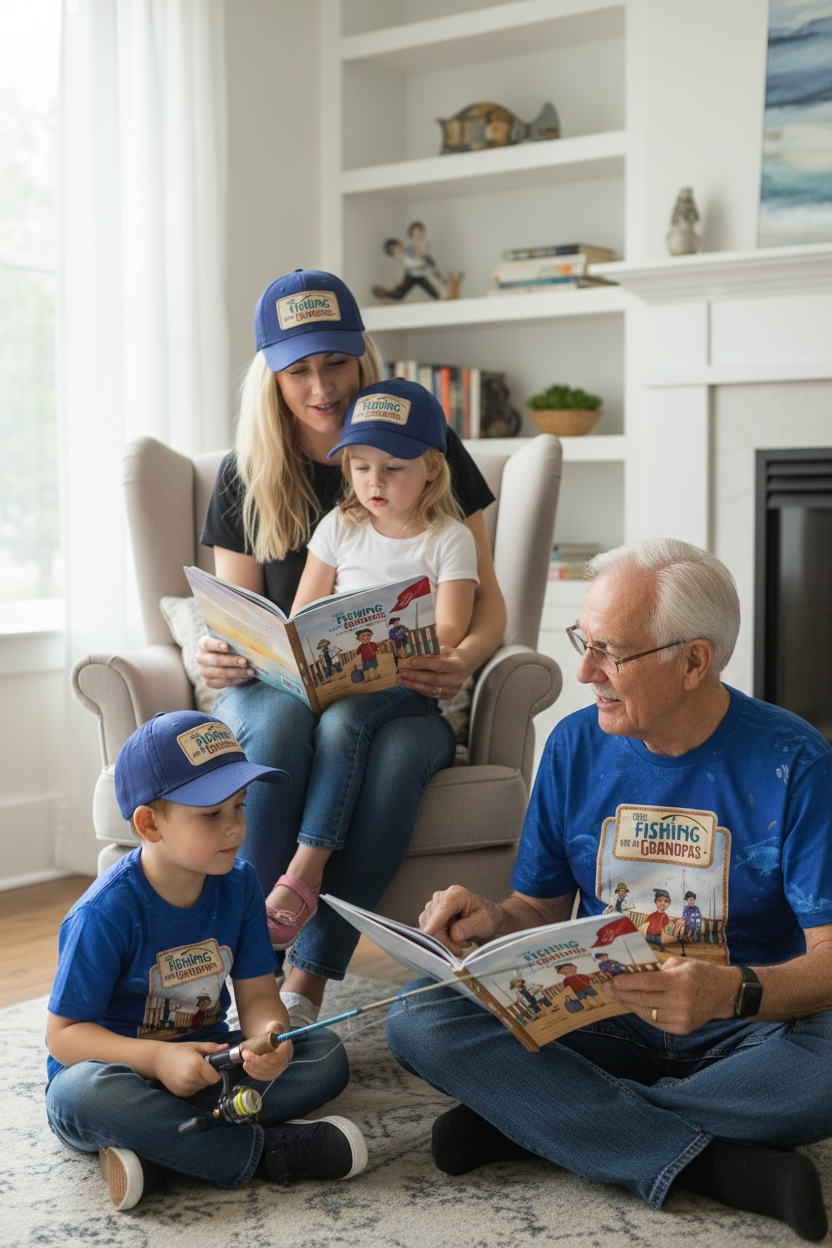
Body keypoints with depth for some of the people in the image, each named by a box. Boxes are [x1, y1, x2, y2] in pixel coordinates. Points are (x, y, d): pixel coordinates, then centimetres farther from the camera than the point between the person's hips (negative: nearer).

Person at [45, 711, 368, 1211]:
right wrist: (158, 1059, -33)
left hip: (205, 1059, 5)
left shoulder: (238, 883, -5)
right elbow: (64, 1034, -18)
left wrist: (270, 1037, -29)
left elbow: (257, 994, -4)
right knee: (80, 1093, -38)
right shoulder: (106, 912, -21)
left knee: (326, 1056, -13)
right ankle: (266, 1151, -28)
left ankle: (158, 1146, -26)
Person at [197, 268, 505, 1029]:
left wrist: (464, 661, -23)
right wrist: (214, 654, -18)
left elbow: (487, 601, 1)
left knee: (399, 747, -36)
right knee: (282, 724, -36)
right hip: (277, 684, 1)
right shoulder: (247, 477, 7)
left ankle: (307, 984, -31)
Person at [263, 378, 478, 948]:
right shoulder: (340, 527, 15)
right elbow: (300, 619, 14)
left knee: (343, 720, -35)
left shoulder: (449, 539, 4)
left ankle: (303, 875, -35)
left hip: (410, 686, -3)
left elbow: (448, 637, -6)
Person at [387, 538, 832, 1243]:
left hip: (746, 1028, -2)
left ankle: (532, 1119, -20)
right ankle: (714, 1164, -25)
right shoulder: (577, 746, 1)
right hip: (603, 1021, 3)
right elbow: (543, 907, 10)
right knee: (417, 1021, -21)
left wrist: (734, 993, -37)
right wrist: (492, 921, -14)